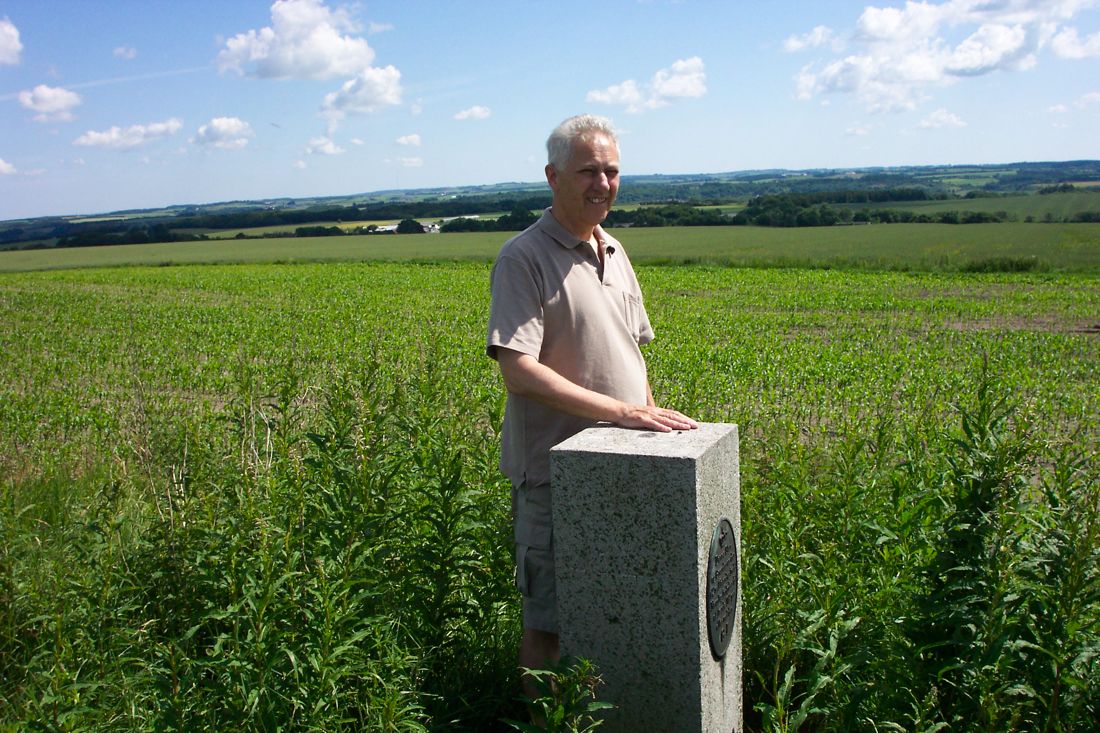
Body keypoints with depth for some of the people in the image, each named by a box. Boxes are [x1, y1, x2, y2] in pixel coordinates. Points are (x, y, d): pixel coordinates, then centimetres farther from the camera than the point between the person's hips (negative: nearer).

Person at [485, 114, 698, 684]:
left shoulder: (614, 253, 13)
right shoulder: (524, 258, -12)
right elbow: (518, 371, -22)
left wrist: (652, 420, 13)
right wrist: (623, 411, -25)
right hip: (555, 473, -7)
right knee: (548, 625, 5)